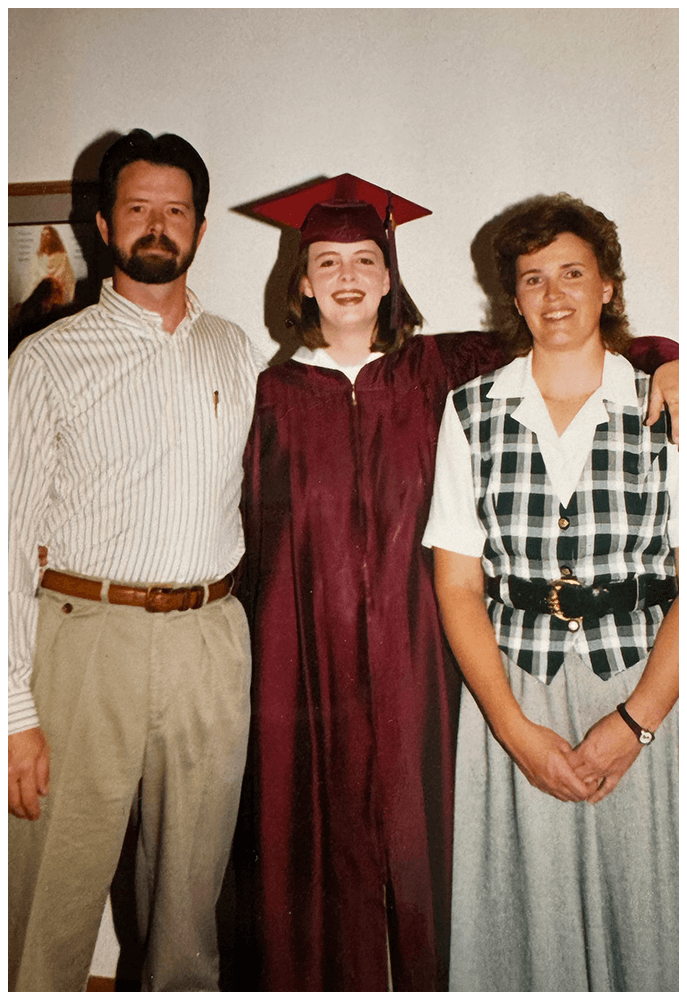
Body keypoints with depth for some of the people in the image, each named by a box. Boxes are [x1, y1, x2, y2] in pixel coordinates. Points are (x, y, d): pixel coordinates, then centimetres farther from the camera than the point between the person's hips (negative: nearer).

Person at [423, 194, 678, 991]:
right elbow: (457, 584, -1)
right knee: (519, 916, 7)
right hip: (509, 696, 0)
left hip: (639, 694, 0)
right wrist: (517, 728, -8)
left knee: (637, 906, 6)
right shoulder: (472, 411, 2)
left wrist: (635, 719, -11)